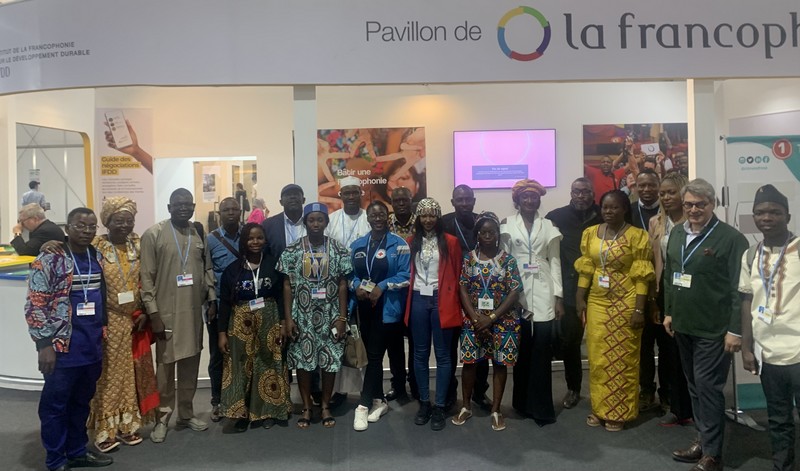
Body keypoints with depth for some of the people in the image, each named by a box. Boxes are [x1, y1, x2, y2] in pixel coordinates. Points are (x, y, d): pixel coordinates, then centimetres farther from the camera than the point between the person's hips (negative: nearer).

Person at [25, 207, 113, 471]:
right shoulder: (49, 260, -11)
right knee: (55, 405, 8)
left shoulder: (97, 258, 8)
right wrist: (44, 344, -16)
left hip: (92, 347, 6)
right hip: (63, 347, -6)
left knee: (81, 402, 18)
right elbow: (35, 306, -13)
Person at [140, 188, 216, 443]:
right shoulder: (153, 234, -6)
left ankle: (186, 414, 25)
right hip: (166, 312, -4)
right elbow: (146, 277, -8)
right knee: (165, 366, 4)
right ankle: (162, 419, 17)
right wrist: (153, 312, -11)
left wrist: (212, 299, 5)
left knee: (190, 365, 11)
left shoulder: (199, 234, 8)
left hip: (193, 311, 4)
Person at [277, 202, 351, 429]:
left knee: (331, 360, 6)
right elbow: (287, 285, -1)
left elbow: (343, 284, 0)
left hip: (330, 315, 0)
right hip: (302, 316, 0)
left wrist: (342, 317, -4)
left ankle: (326, 405, 23)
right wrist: (287, 318, -5)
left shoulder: (338, 249, -1)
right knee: (302, 360, 6)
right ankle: (306, 407, 22)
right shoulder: (292, 250, -2)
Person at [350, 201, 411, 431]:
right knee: (372, 355, 11)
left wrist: (382, 287, -18)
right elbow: (349, 273, 9)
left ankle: (364, 405, 4)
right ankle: (378, 400, 24)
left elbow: (406, 275, -9)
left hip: (388, 308, -4)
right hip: (365, 307, 5)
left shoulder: (399, 244, -3)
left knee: (375, 355, -5)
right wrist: (356, 287, -11)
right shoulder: (357, 245, 10)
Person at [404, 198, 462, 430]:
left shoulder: (450, 242, 0)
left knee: (442, 355, 3)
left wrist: (453, 301, -2)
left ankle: (440, 406, 13)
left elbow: (456, 275, 1)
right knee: (420, 354, 9)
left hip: (441, 301, -2)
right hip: (418, 300, 2)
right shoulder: (411, 242, 6)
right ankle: (424, 403, 21)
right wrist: (407, 297, 4)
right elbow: (407, 272, 10)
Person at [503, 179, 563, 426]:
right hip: (516, 293, -1)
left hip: (543, 294, 1)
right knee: (522, 349, 4)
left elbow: (555, 262, 7)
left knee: (542, 350, -4)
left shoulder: (548, 226, 9)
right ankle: (523, 402, 19)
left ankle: (541, 406, 6)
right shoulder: (507, 225, 5)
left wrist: (558, 297, 2)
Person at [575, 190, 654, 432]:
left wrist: (639, 309, -13)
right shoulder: (590, 233, 5)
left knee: (623, 357, 5)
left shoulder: (637, 236, -8)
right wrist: (580, 298, 4)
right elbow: (585, 270, 8)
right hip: (597, 302, 4)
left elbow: (641, 276, -9)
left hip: (625, 304, -4)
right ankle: (599, 407, 23)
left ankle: (620, 412, 18)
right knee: (597, 356, 10)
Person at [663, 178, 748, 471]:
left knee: (707, 386, -2)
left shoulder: (731, 238, -12)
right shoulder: (677, 233, 8)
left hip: (713, 329, -6)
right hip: (683, 325, 6)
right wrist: (668, 312, 15)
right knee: (694, 385, 15)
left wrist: (735, 330, -14)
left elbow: (739, 288, -13)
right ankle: (702, 439, 29)